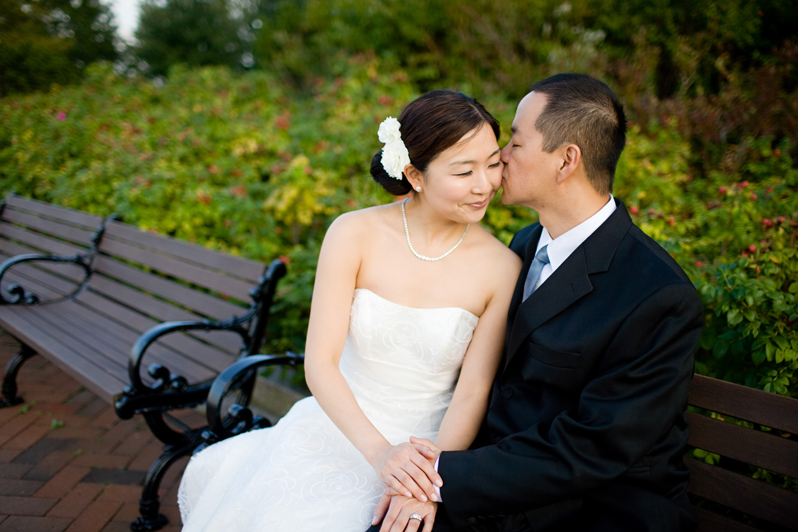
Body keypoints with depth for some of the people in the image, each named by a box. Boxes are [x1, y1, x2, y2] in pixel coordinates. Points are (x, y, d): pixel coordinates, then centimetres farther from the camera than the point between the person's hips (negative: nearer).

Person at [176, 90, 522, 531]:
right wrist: (380, 452, -23)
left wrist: (430, 481, -20)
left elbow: (472, 394, -7)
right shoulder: (355, 234, -11)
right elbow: (319, 363, -11)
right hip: (336, 427, 2)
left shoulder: (502, 268, -11)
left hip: (424, 450, -1)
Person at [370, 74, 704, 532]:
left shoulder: (660, 297, -19)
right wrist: (428, 475, -9)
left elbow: (590, 452, -19)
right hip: (502, 486, 6)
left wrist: (445, 475, -18)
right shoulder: (525, 245, 5)